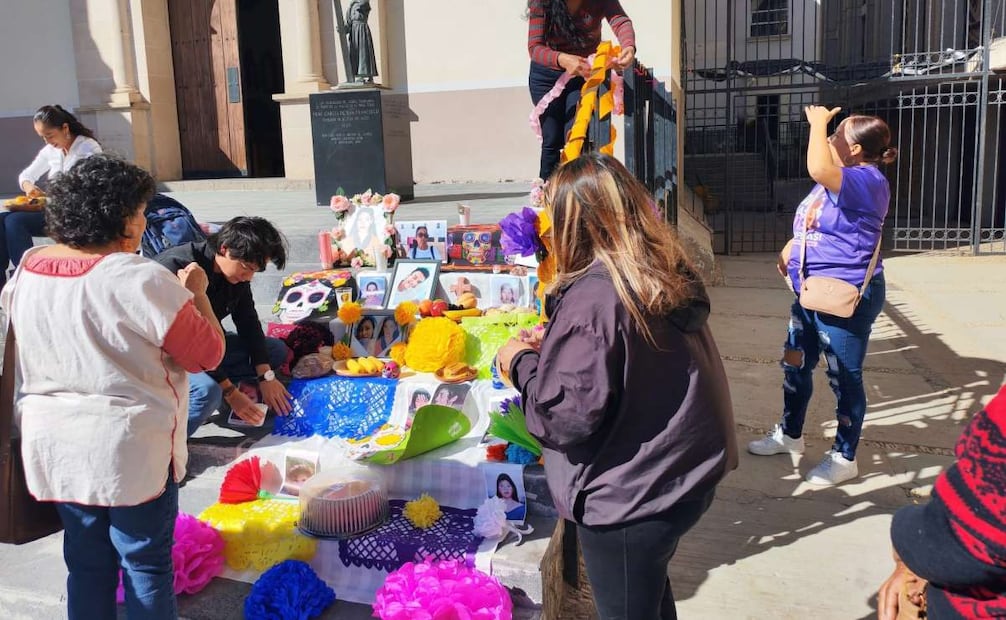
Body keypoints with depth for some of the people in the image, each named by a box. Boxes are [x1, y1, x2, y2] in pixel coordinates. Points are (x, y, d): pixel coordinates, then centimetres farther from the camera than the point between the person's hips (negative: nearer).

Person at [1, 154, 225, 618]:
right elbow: (206, 353, -15)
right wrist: (195, 292, -1)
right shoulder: (141, 280, -23)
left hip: (53, 441, 6)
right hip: (130, 446, -6)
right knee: (145, 562, 11)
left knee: (86, 560, 20)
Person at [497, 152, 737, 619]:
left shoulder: (592, 297, -26)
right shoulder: (669, 274, 1)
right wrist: (553, 348, 12)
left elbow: (570, 417, -25)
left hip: (629, 497, -8)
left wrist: (522, 362, -9)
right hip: (683, 475, 8)